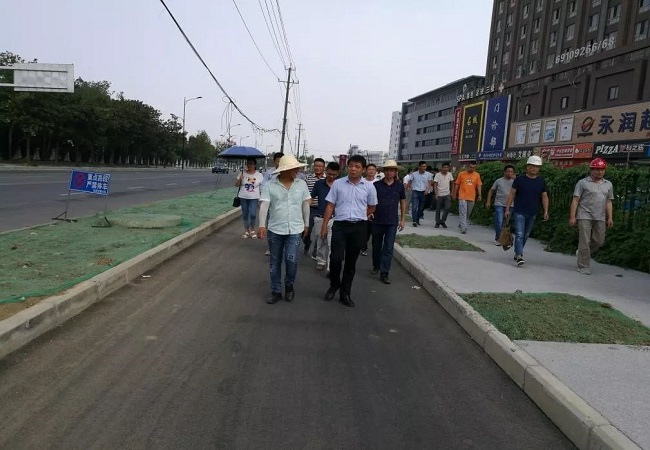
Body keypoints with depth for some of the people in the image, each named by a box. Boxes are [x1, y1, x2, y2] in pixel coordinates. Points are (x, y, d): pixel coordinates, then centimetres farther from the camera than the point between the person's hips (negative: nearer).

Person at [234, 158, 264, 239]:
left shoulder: (259, 175, 1)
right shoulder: (242, 173, 3)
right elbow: (236, 184, 5)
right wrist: (240, 179, -15)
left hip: (254, 198, -2)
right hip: (243, 197, 2)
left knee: (253, 214, -13)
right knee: (245, 215, 7)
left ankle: (252, 230, 8)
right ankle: (246, 231, 20)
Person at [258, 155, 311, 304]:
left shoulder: (301, 184, 1)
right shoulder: (269, 185, -6)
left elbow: (306, 205, 9)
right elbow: (264, 206, -12)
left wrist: (306, 224, 13)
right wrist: (262, 225, -22)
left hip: (295, 230, 0)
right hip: (275, 230, 0)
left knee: (291, 260, -8)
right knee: (275, 263, 9)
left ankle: (289, 286, 20)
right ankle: (276, 291, 24)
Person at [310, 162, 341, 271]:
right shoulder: (319, 183, 1)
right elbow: (311, 198, 6)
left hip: (334, 219, -2)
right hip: (319, 218, 2)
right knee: (320, 242, 14)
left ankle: (331, 268, 0)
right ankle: (321, 261, 31)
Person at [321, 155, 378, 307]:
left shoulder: (369, 186, 1)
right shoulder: (338, 183, 0)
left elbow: (371, 208, 14)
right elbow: (330, 205, 3)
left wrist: (358, 216, 10)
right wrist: (324, 225, 0)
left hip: (359, 227, 1)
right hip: (340, 225, -1)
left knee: (351, 261, 9)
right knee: (336, 258, -10)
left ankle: (345, 293, 22)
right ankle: (334, 285, 18)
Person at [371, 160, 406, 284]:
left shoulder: (399, 186, 2)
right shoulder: (376, 185, -3)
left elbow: (403, 202, 11)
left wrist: (402, 219, 9)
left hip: (392, 222, 0)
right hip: (377, 221, 0)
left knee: (388, 248, -4)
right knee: (376, 246, 14)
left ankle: (384, 273, -2)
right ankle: (376, 266, 36)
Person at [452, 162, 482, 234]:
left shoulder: (477, 175, 4)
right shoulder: (461, 174, -1)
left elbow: (478, 186, 6)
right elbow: (457, 185, 4)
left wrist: (479, 195, -3)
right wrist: (454, 194, 5)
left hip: (471, 198, 3)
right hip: (462, 197, -3)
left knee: (468, 213, 13)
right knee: (463, 213, -9)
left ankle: (461, 224, 32)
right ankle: (463, 228, -9)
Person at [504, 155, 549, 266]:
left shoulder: (542, 181, 5)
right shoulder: (519, 179, -3)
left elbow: (544, 197, 10)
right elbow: (511, 194, -1)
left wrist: (546, 211, 2)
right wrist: (507, 209, -4)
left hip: (532, 213, 4)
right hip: (519, 212, -4)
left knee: (525, 235, 14)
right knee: (519, 234, -12)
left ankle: (517, 252, 28)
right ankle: (519, 256, -15)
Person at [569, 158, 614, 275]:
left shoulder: (608, 184, 14)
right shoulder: (582, 183, 0)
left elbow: (608, 202, 17)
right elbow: (575, 200, -3)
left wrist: (609, 218, 10)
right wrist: (572, 216, -9)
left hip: (600, 218, 5)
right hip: (584, 217, -5)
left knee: (599, 241, 7)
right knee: (585, 242, -4)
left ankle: (581, 253, 31)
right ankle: (583, 266, 3)